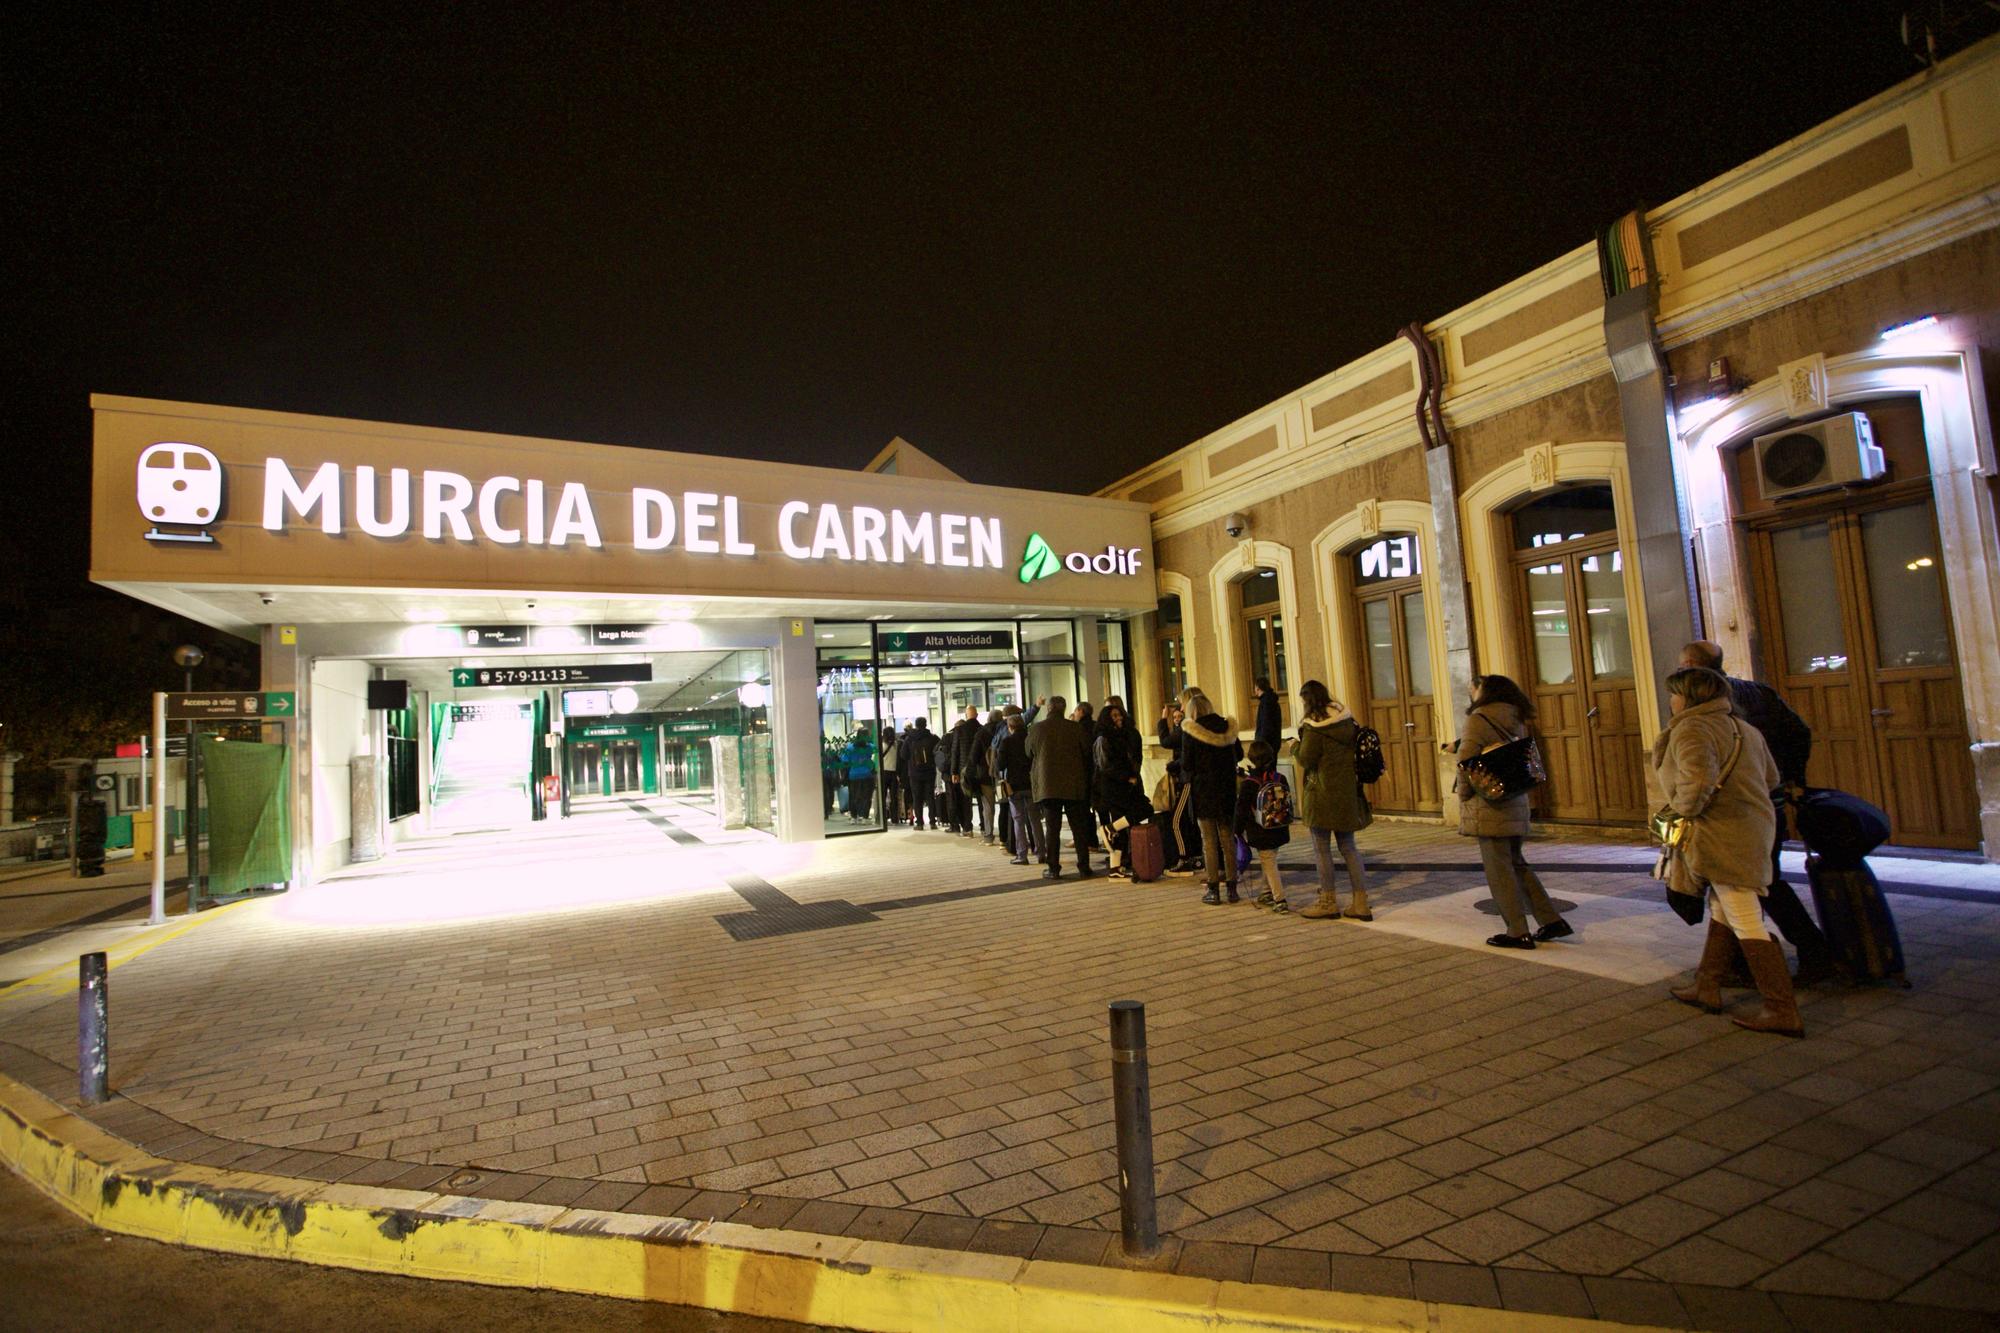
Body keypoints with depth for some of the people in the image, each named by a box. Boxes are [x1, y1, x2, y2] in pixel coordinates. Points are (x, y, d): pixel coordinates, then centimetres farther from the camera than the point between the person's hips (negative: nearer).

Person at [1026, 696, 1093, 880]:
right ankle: (1083, 868, 10)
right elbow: (1088, 755, 2)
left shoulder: (1035, 729, -2)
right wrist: (1086, 780, 17)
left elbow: (1029, 758, 8)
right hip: (1075, 786, 0)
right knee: (1079, 829, 7)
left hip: (1047, 786, 0)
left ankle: (1053, 869, 6)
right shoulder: (1076, 728, -4)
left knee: (1051, 829, 5)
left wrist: (1034, 777, 25)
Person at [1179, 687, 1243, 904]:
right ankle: (1232, 887, 15)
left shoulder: (1190, 731, -11)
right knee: (1227, 838, 12)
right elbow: (1239, 755, 12)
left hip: (1202, 788, -4)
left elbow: (1186, 764, -11)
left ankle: (1213, 890, 5)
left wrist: (1187, 776, 10)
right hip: (1227, 788, 4)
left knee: (1209, 840, 3)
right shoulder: (1226, 726, 3)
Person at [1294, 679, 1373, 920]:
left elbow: (1305, 760, -13)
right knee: (1348, 846, 13)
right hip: (1348, 791, 7)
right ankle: (1360, 902, 11)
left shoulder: (1314, 727, -14)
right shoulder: (1347, 719, 7)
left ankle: (1328, 902, 12)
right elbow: (1357, 748, 15)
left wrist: (1296, 749, 5)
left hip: (1323, 793, -7)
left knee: (1322, 848, 4)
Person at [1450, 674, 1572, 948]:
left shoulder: (1479, 719, -10)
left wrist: (1464, 794, -5)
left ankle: (1518, 933, 5)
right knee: (1516, 864, 18)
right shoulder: (1515, 720, 13)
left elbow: (1467, 760, -17)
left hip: (1490, 803, -8)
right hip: (1515, 801, 8)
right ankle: (1552, 920, 18)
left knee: (1499, 869, 0)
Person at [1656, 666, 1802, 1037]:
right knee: (1721, 909, 18)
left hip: (1722, 834, -10)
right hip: (1753, 825, 10)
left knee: (1746, 923, -5)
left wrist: (1686, 808, -12)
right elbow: (1771, 778, 21)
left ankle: (1783, 1012, -1)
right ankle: (1707, 988, 28)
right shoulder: (1743, 728, 15)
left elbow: (1698, 781, -29)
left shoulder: (1690, 729, -15)